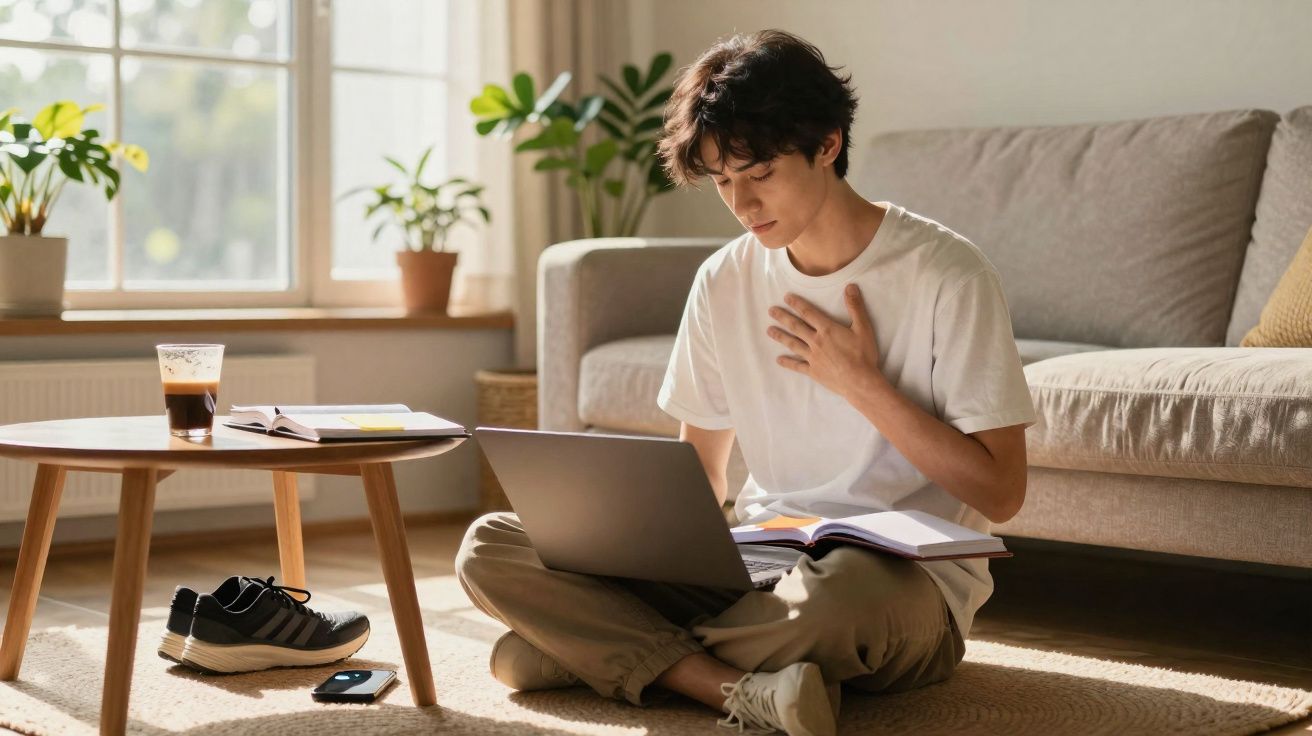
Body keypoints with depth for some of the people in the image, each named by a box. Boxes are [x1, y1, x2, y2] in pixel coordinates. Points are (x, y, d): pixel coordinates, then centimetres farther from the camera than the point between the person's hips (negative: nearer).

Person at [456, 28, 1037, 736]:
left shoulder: (943, 273, -7)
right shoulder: (724, 281, 8)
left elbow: (1000, 493, -9)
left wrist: (863, 384, -12)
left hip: (904, 579, -5)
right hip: (753, 564, 6)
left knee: (841, 589, -45)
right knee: (488, 547, -12)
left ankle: (599, 648, -21)